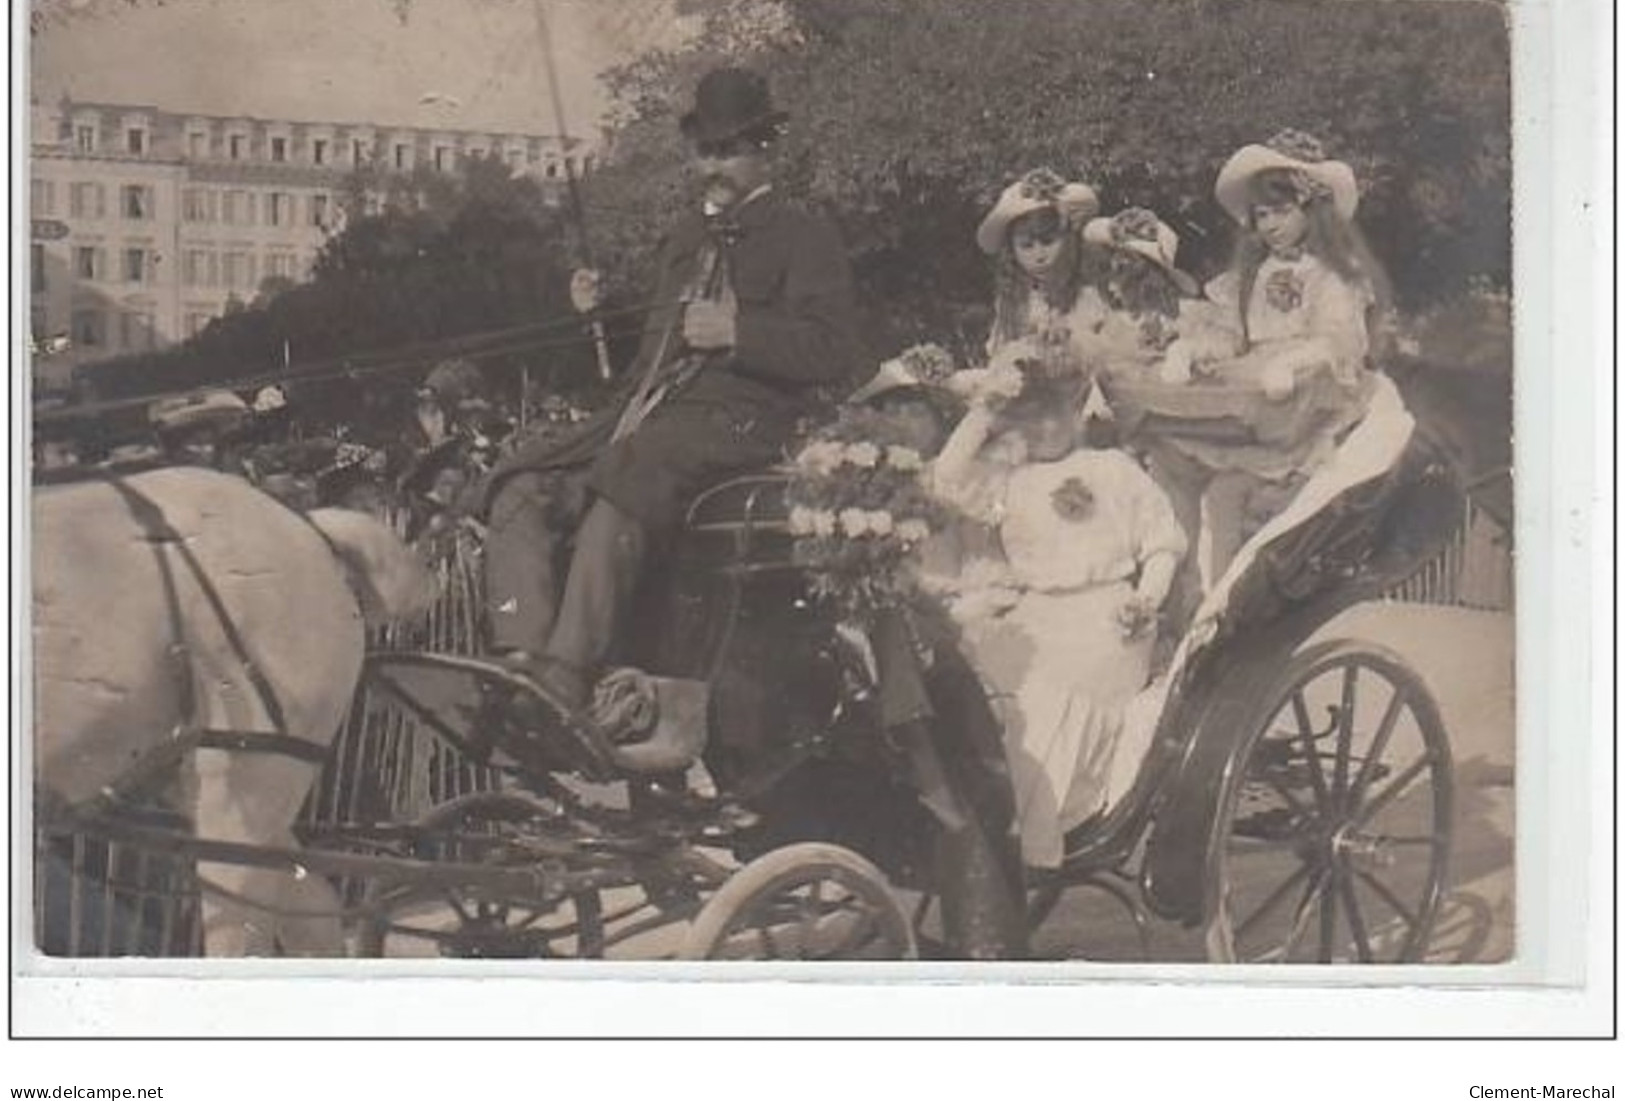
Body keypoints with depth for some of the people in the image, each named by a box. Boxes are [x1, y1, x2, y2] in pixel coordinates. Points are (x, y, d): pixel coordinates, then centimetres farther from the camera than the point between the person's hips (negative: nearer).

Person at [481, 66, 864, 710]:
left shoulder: (803, 236, 6)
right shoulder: (685, 239, 29)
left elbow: (833, 351, -6)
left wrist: (735, 332, -13)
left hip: (738, 421, -8)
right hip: (654, 412, 8)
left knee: (619, 486, -36)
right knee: (522, 487, -15)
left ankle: (564, 685, -42)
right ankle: (520, 660, -28)